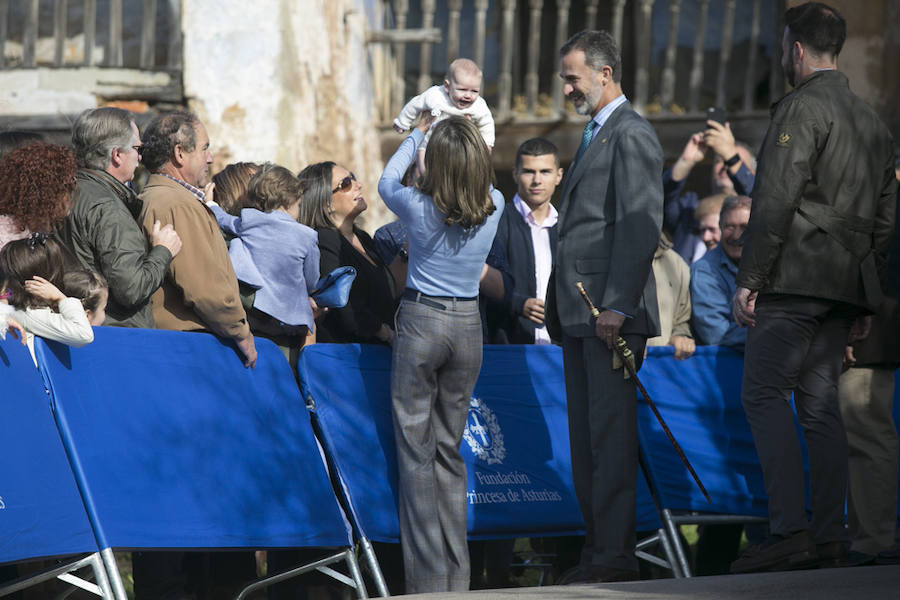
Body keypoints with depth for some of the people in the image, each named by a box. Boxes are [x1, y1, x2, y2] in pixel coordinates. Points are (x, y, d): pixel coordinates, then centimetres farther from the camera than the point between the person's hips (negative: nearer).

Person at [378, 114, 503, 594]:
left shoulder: (419, 208, -14)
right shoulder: (493, 208, -6)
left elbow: (387, 180, 10)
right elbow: (480, 180, 20)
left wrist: (419, 131, 22)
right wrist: (467, 129, 28)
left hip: (421, 321, -4)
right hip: (468, 325, 4)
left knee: (416, 450, -1)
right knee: (450, 450, 11)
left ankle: (428, 577, -5)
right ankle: (457, 577, 10)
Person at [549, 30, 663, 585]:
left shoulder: (631, 136, -9)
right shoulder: (594, 135, 22)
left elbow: (642, 226, -17)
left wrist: (617, 305, -22)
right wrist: (560, 304, 17)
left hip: (612, 312, -10)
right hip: (580, 311, 10)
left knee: (611, 434, -9)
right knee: (586, 436, 9)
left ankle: (617, 554, -8)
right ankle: (597, 548, 13)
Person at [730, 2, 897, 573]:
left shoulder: (803, 108, -8)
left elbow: (775, 203, -16)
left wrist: (749, 280, -14)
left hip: (796, 278, -8)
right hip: (848, 284, 8)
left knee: (764, 393, -9)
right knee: (821, 405, 8)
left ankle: (790, 529, -19)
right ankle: (830, 537, 4)